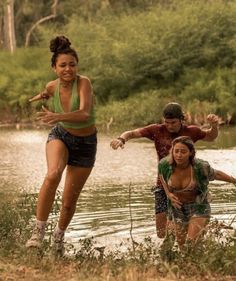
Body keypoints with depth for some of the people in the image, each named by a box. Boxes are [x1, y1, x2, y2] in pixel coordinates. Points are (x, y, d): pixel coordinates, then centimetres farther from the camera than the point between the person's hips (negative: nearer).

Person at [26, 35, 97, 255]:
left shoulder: (83, 83, -25)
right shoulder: (52, 87, -11)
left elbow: (84, 113, -44)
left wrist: (57, 116, -56)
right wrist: (44, 97, 0)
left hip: (85, 144, -2)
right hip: (60, 137, 2)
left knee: (69, 201, 6)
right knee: (52, 175, -33)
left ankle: (59, 235, 38)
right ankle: (38, 231, -27)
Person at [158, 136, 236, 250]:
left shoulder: (200, 167, -27)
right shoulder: (165, 164, -21)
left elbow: (216, 174, -5)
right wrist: (168, 194, -10)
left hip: (198, 207, -3)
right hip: (178, 208, 3)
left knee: (191, 244, -20)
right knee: (182, 247, 14)